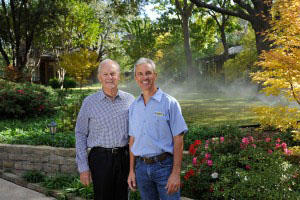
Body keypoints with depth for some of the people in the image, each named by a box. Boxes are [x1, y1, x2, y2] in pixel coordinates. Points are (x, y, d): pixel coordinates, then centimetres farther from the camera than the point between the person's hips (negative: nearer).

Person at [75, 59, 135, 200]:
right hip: (100, 158, -2)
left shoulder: (129, 100, 6)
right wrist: (83, 167, -3)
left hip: (124, 157, 2)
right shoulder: (89, 102, 0)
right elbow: (80, 135, 2)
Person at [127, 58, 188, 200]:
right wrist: (131, 170, 10)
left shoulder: (170, 103, -6)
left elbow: (178, 140, -9)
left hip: (164, 165, -4)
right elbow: (132, 140, 13)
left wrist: (176, 173, -14)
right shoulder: (133, 106, 9)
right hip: (141, 167, 4)